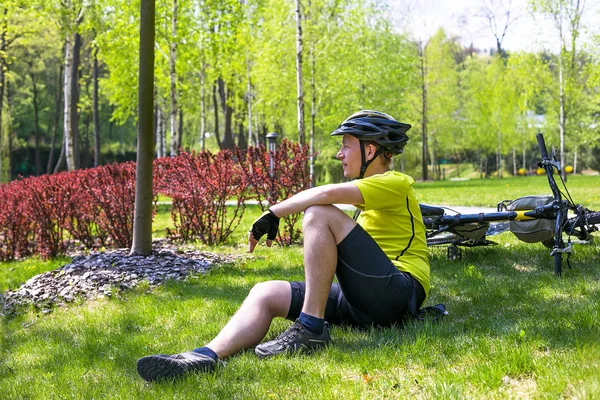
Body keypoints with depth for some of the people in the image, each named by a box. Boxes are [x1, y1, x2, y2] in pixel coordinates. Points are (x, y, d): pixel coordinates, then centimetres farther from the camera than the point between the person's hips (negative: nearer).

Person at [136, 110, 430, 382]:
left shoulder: (395, 183, -4)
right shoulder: (374, 192, 26)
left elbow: (329, 193, -21)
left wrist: (273, 213, -13)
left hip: (398, 294, -9)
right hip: (364, 301, 9)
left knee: (320, 214, -22)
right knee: (266, 294, -6)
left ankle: (311, 328, -23)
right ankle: (205, 356, -30)